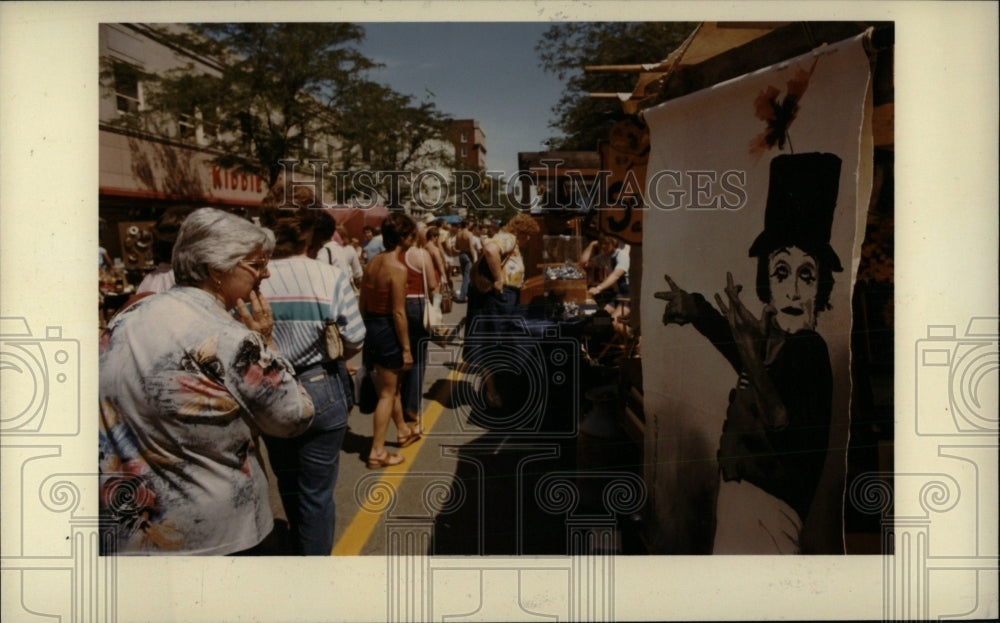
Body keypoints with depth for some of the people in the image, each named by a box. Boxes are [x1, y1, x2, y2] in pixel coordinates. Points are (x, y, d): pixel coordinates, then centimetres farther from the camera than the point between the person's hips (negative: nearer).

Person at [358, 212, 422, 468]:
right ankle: (377, 452, 9)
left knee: (391, 384, 25)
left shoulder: (373, 261, 5)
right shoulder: (398, 268, -19)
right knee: (387, 392, 3)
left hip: (371, 327, 8)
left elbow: (363, 303, 10)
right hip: (388, 330, -8)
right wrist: (407, 348, -14)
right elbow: (398, 313, -19)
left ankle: (403, 431, 42)